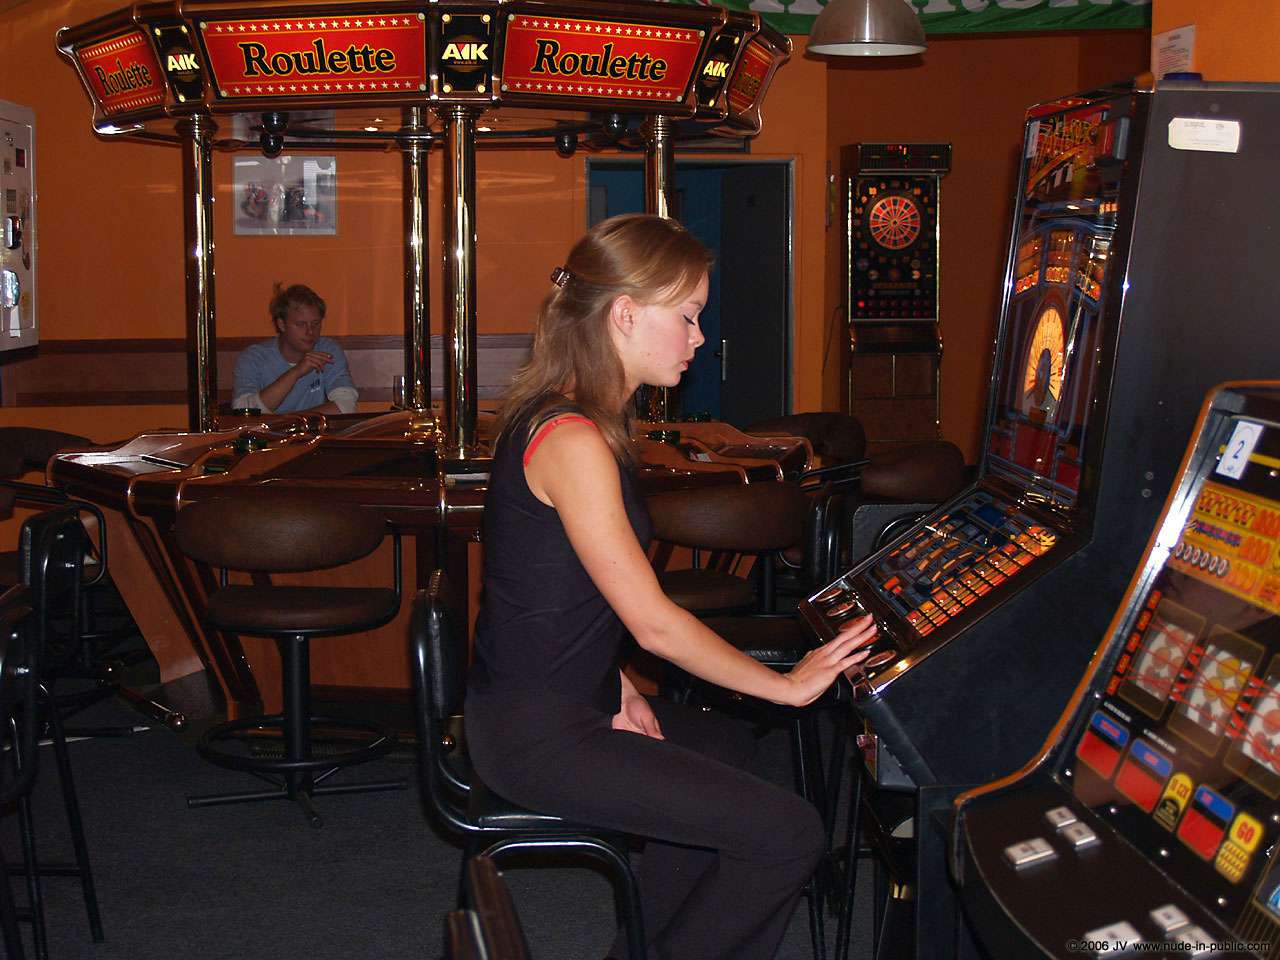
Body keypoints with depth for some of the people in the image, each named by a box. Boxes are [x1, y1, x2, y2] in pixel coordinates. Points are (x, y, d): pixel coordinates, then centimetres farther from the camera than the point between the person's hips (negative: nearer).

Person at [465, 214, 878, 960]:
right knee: (791, 835, -11)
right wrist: (790, 687, -12)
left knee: (727, 746, 32)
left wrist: (616, 686, 2)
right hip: (539, 736, -11)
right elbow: (654, 622, -22)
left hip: (562, 700, 11)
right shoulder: (572, 442, -24)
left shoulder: (567, 416, 8)